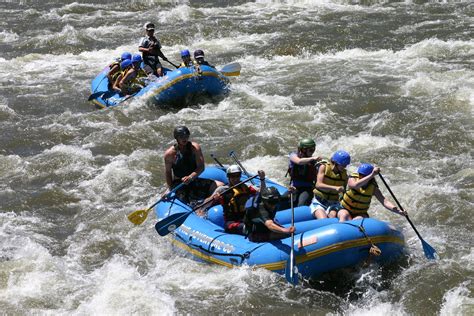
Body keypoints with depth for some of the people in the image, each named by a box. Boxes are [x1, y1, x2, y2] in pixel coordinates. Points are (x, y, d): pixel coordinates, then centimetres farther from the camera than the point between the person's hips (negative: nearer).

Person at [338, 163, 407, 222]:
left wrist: (397, 210, -32)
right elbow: (355, 185, -34)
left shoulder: (373, 188, -6)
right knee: (344, 216, -35)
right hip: (345, 210, -1)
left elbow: (384, 201, -14)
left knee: (357, 220, -33)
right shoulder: (353, 179, -9)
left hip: (361, 214, 1)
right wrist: (371, 175, -41)